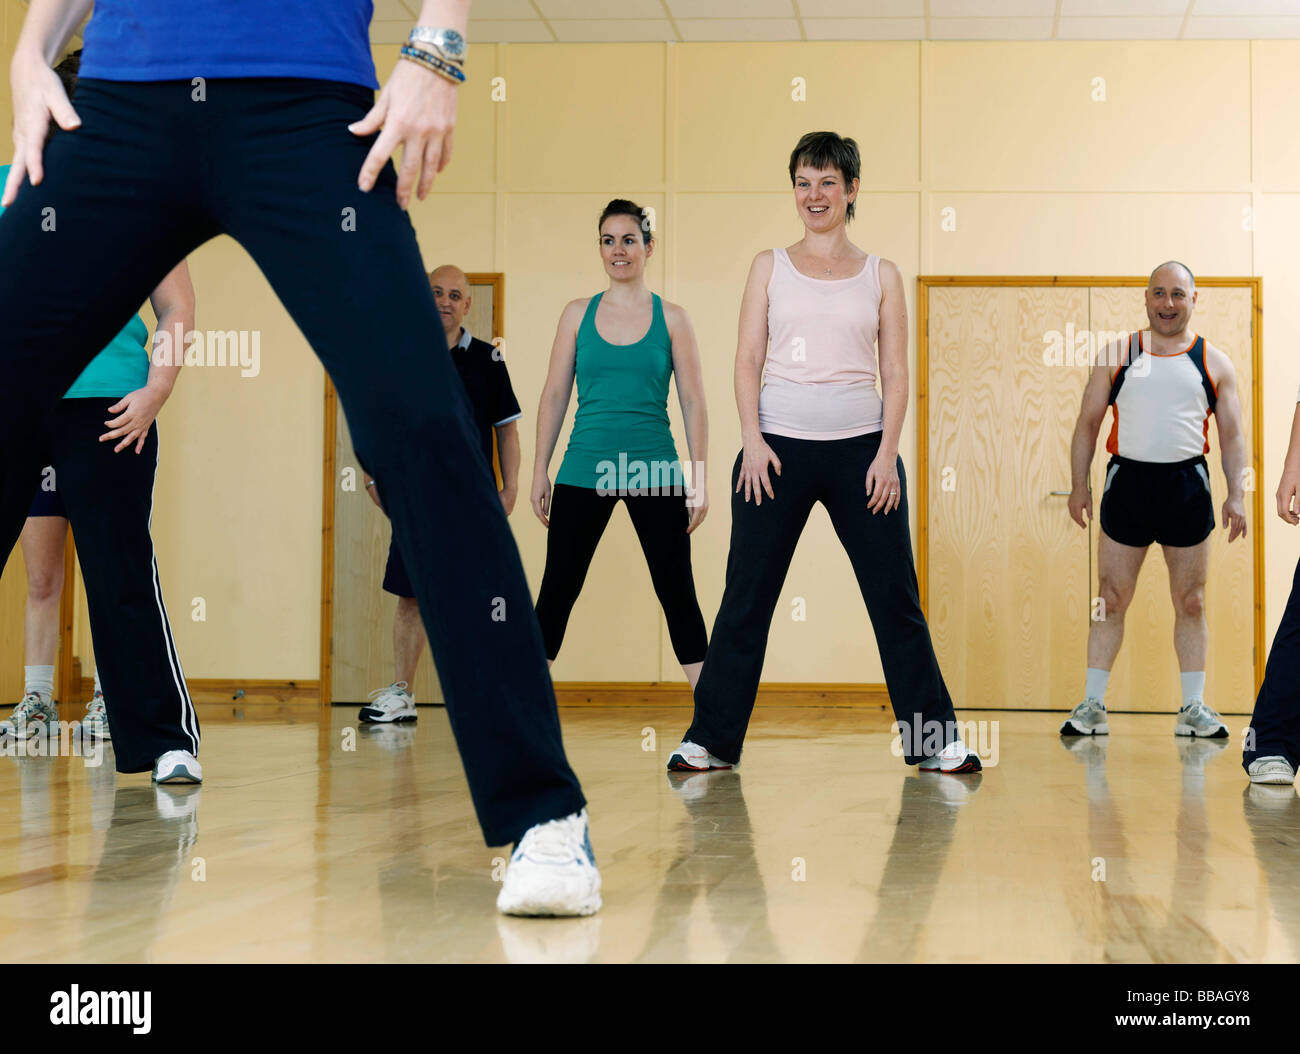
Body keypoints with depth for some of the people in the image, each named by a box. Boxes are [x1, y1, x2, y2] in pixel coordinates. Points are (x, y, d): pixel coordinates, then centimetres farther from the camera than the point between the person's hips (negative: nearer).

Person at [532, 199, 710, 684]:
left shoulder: (671, 318, 4)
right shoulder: (578, 313, 7)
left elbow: (693, 402, 3)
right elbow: (554, 395, 9)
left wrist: (701, 480, -2)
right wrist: (540, 471, 5)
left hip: (654, 473, -1)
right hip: (584, 472, 1)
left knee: (677, 593, 1)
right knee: (556, 591, 4)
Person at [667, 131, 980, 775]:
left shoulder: (880, 276, 11)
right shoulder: (771, 266, 10)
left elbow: (896, 374, 7)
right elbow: (748, 361, 5)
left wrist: (887, 451, -6)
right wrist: (752, 441, -7)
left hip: (861, 449, 0)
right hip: (778, 446, 0)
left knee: (896, 599, 2)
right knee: (746, 598, 1)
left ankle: (933, 740, 12)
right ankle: (711, 739, 10)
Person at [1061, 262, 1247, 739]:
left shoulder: (1214, 362, 7)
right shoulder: (1118, 354, 6)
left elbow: (1232, 435, 8)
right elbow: (1088, 422, 8)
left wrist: (1236, 495, -1)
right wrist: (1078, 485, 1)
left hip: (1187, 485, 1)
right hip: (1128, 480, -1)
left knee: (1191, 602, 6)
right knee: (1111, 599, 2)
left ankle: (1193, 708, 14)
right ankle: (1092, 705, 8)